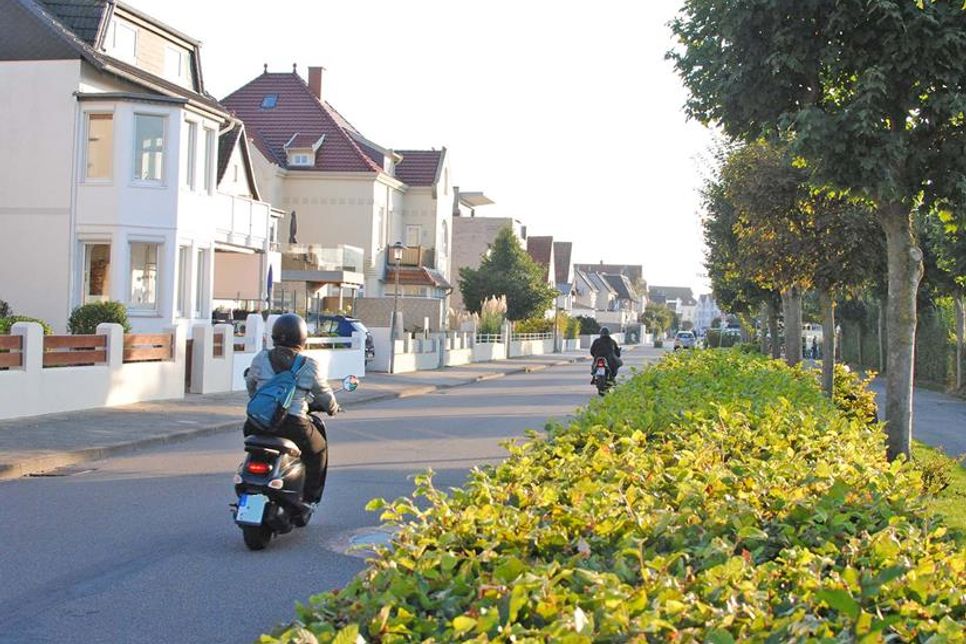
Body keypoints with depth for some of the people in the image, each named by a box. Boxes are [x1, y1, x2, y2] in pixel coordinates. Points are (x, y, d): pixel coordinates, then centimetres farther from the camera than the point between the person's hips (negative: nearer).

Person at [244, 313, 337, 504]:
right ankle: (310, 497, 25)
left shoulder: (261, 358, 3)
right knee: (318, 449, 24)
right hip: (293, 424, -3)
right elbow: (324, 395, 8)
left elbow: (250, 384, 17)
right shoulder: (309, 366, -3)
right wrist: (332, 408, 31)